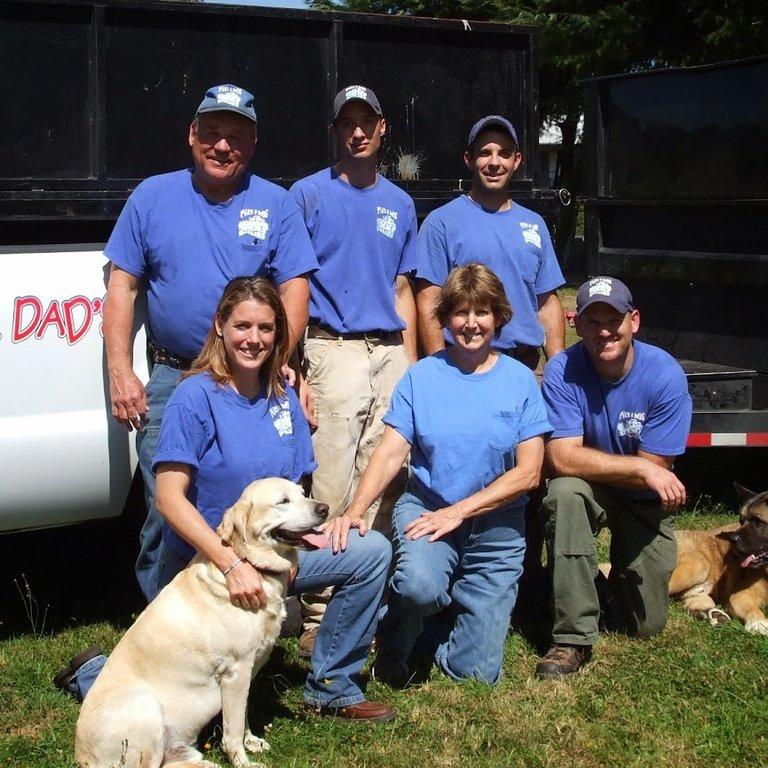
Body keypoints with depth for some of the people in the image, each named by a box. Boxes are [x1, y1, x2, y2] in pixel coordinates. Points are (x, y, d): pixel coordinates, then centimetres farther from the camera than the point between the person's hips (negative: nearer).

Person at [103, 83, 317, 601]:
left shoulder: (276, 204, 6)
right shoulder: (152, 197, 8)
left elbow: (294, 291, 1)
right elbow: (122, 287, 7)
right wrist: (121, 373, -3)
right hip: (169, 381, 1)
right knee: (166, 514, 1)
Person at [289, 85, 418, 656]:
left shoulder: (400, 203, 18)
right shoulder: (309, 194, 4)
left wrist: (411, 365, 12)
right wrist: (293, 368, -10)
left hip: (391, 352, 5)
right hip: (334, 348, -5)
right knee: (333, 489, -9)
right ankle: (319, 614, -4)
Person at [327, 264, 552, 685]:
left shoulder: (520, 381, -2)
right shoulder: (422, 376, -1)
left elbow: (528, 473, -6)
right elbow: (390, 451, -9)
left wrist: (458, 511, -16)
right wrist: (355, 510, -27)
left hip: (495, 524, 1)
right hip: (426, 506, -1)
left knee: (476, 672, -3)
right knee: (419, 585, -36)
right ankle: (394, 641, 0)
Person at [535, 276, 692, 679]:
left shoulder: (665, 375, -22)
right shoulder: (562, 371, -21)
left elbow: (653, 473, -19)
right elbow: (562, 458, -29)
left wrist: (593, 464, -22)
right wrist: (640, 469, -32)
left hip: (644, 502, 1)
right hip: (587, 493, -1)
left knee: (645, 625, -1)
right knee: (565, 493, -37)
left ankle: (620, 574, 36)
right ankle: (573, 638, -26)